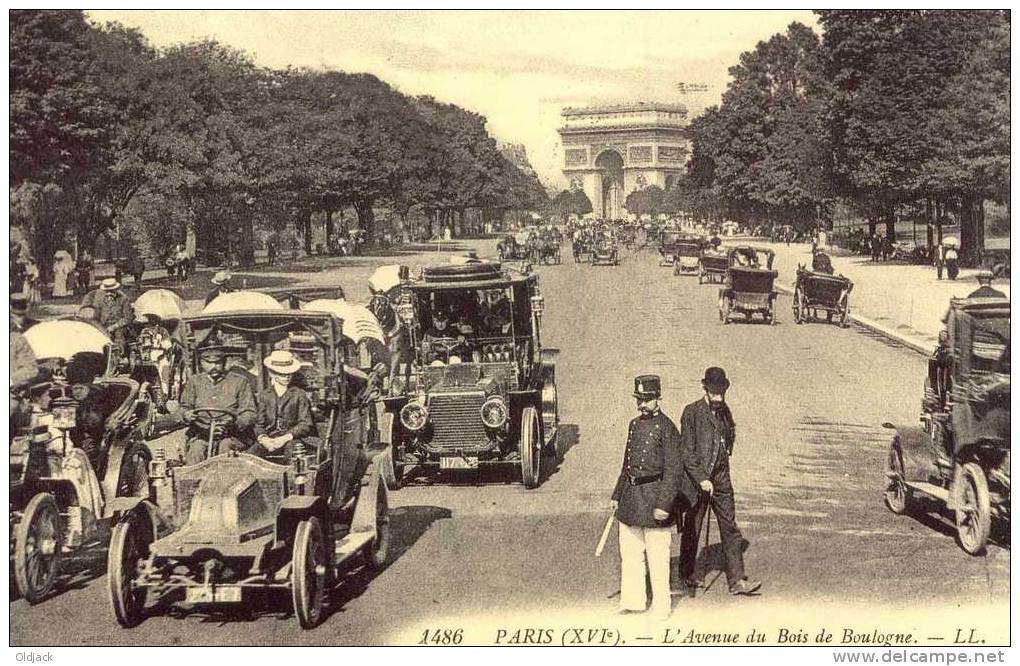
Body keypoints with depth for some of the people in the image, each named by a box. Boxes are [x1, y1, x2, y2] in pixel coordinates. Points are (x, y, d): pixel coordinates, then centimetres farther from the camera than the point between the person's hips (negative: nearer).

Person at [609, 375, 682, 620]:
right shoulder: (634, 425, 12)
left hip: (654, 496, -7)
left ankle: (661, 606, 12)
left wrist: (664, 504, -19)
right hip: (631, 496, 7)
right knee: (629, 552, 12)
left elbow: (672, 471, -14)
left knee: (657, 557, 1)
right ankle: (632, 601, 24)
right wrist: (617, 495, 18)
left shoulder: (666, 428, -11)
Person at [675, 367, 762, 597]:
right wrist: (702, 479, -19)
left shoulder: (724, 411, 9)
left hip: (721, 480, 5)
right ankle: (686, 580, 18)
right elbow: (686, 451, -13)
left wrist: (722, 465, 16)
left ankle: (737, 580, 2)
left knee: (730, 530, 1)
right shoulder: (692, 412, -10)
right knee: (691, 532, 5)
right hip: (695, 480, -5)